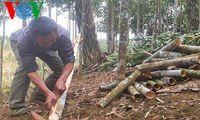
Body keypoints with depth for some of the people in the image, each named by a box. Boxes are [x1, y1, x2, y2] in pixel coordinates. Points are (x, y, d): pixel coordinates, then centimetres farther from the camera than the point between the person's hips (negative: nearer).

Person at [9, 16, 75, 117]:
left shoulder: (63, 35, -41)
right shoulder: (23, 41, -46)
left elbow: (69, 61, -36)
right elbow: (31, 70, -46)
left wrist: (62, 80, -53)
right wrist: (48, 92, -54)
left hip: (44, 49, 4)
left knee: (62, 70, -8)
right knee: (24, 67, -33)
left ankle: (38, 94, 9)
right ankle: (16, 106, -25)